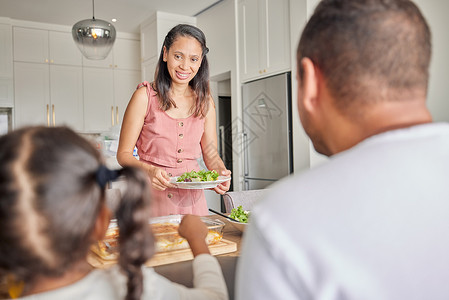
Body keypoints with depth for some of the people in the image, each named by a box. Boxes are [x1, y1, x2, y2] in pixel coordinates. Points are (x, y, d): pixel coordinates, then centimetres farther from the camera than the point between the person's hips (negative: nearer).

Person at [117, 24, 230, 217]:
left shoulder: (205, 102, 5)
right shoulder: (145, 96, -7)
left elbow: (211, 154, 8)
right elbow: (123, 154, -7)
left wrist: (221, 172, -13)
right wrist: (148, 170, -25)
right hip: (152, 199, -3)